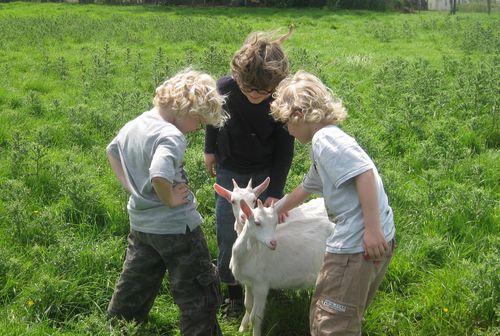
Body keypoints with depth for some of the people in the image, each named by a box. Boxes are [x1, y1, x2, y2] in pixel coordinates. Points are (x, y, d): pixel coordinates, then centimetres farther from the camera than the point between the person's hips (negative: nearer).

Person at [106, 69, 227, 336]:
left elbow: (112, 151, 22)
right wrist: (170, 200, -22)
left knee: (133, 287, 25)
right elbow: (158, 176, -40)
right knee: (199, 295, 6)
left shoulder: (134, 125, 4)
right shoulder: (171, 136, -25)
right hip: (175, 227, -9)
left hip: (140, 222, 9)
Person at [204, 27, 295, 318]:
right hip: (231, 171, 0)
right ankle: (233, 288, 19)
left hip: (267, 170, 0)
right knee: (229, 231, 1)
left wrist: (275, 192, -18)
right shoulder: (224, 89, -28)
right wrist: (210, 149, 9)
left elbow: (284, 148, -17)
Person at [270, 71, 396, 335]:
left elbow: (365, 173, -25)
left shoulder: (325, 138, -11)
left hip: (356, 245, -10)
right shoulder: (326, 139, 21)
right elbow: (305, 189, 34)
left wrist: (372, 229, -26)